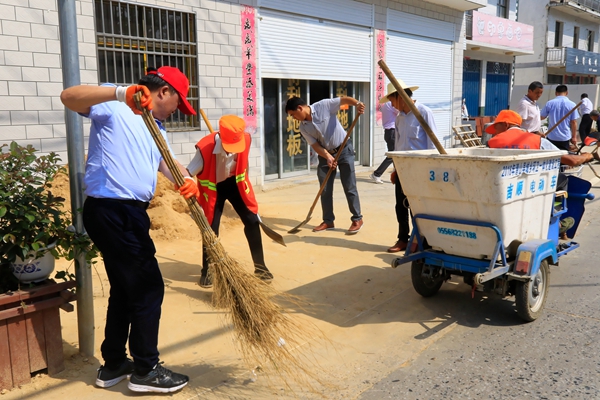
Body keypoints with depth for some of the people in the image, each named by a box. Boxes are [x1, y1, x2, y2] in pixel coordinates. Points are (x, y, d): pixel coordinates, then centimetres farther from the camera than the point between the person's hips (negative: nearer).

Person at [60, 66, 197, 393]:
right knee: (149, 287, -3)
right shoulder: (114, 108, -6)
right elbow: (68, 97, -22)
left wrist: (187, 180, -14)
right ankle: (145, 370, 11)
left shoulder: (156, 127, 20)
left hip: (128, 213, 10)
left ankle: (114, 365, 32)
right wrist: (121, 93, -36)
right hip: (111, 211, -10)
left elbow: (167, 161, 9)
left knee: (126, 289, 18)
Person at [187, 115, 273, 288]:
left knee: (252, 221, -2)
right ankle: (207, 272, 17)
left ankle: (260, 267, 12)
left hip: (235, 183, 3)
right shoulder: (205, 147, -33)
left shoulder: (246, 140, -21)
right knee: (211, 228, -3)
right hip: (213, 188, -3)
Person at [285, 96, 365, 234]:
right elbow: (315, 145, -6)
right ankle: (328, 221, 18)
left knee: (349, 187, -3)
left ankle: (357, 219, 8)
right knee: (325, 189, 5)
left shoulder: (324, 105, -15)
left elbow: (344, 100, -20)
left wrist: (357, 104, -42)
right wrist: (328, 156, -24)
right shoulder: (303, 127, -3)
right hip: (326, 154, 5)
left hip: (344, 150, -5)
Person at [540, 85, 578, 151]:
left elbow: (542, 117, 8)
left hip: (552, 137, 1)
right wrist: (574, 137, 5)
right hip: (565, 137, -1)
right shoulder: (572, 105, -5)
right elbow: (573, 122, -4)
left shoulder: (549, 104, -4)